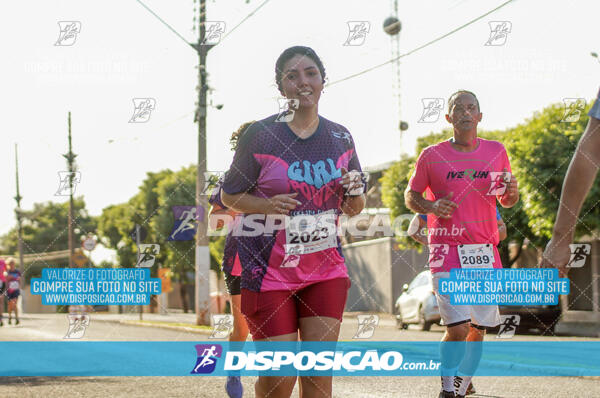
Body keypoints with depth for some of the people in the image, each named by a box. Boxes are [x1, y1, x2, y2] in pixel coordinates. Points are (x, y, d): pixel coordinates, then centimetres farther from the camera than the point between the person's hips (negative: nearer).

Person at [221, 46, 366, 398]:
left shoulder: (341, 137, 5)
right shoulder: (259, 135, -7)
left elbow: (355, 209, 14)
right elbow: (229, 196, 1)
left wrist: (355, 194, -9)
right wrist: (268, 204, -18)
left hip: (326, 268, 3)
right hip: (270, 270, -3)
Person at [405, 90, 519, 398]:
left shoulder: (496, 152, 9)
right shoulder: (432, 156, 0)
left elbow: (506, 201, 18)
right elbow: (410, 196, 9)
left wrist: (512, 192, -5)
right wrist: (431, 207, -12)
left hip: (486, 253, 4)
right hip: (448, 251, -4)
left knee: (478, 331, 8)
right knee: (457, 330, -14)